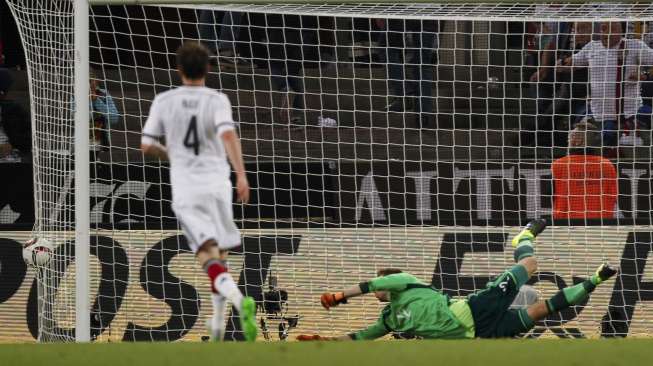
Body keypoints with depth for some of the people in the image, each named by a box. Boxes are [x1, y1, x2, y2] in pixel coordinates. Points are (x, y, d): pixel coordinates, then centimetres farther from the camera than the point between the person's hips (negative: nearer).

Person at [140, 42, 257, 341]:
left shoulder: (163, 101, 4)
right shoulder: (216, 100, -2)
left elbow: (147, 146, 6)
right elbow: (228, 135, -19)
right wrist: (241, 175, -23)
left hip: (185, 188, -1)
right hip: (216, 183, 1)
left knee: (208, 256, -11)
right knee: (220, 254, 19)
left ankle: (238, 299, -39)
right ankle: (217, 324, 20)